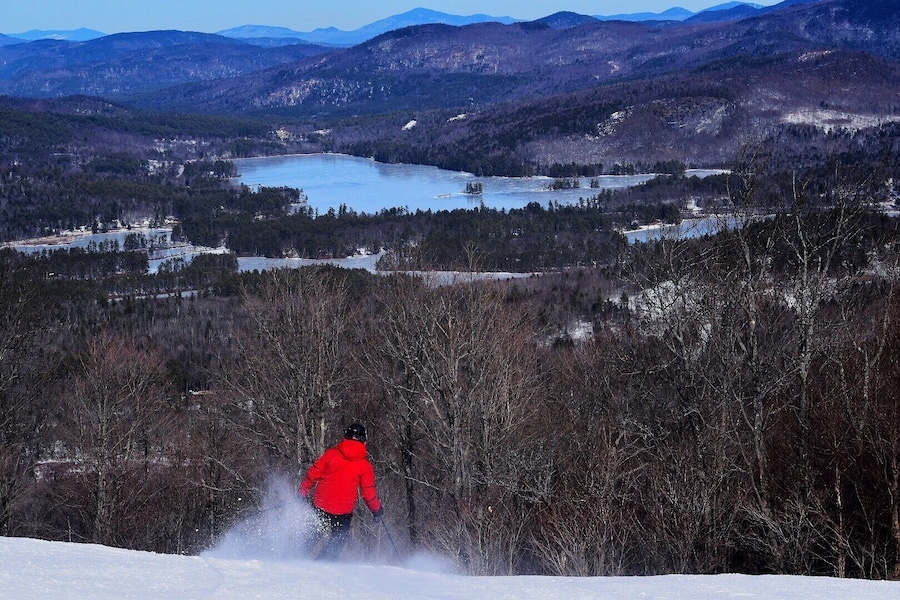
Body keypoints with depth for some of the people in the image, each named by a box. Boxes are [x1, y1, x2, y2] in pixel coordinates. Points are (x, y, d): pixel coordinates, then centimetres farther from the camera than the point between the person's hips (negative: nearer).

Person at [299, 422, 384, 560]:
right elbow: (368, 492, 1)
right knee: (339, 538, 13)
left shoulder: (331, 453, -1)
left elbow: (313, 473, 1)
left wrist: (303, 492, 12)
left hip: (321, 504, 2)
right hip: (343, 511, -2)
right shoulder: (365, 466, -3)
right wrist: (377, 510, 15)